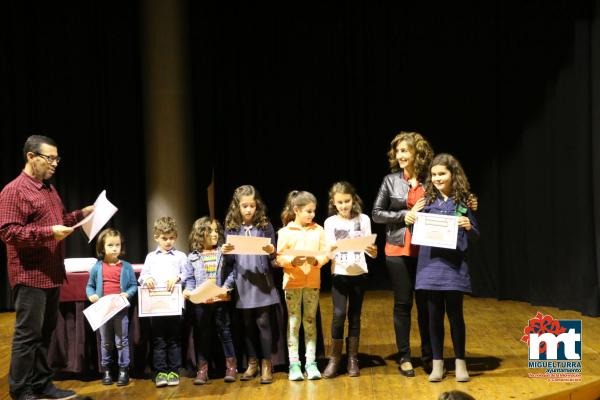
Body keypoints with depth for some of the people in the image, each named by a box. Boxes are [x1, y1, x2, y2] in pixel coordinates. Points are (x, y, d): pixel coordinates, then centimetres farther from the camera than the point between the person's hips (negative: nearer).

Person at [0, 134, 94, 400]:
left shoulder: (49, 188, 16)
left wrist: (81, 215, 10)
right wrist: (48, 232, -25)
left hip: (52, 274, 9)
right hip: (30, 275, -9)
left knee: (45, 332, 15)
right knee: (28, 334, -2)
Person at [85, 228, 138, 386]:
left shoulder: (126, 267, -3)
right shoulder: (97, 267, 0)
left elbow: (134, 285, 0)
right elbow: (90, 286, 6)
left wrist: (128, 294, -18)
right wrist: (91, 295, -13)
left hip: (121, 309, -1)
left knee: (122, 341, 5)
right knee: (105, 342, 13)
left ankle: (124, 370, 12)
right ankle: (106, 370, 23)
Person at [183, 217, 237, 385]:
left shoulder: (223, 253, 1)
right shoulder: (193, 257, 5)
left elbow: (231, 273, -2)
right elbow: (191, 278, 7)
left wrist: (226, 287, -16)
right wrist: (188, 289, -11)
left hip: (221, 300, -1)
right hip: (200, 302, 1)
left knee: (225, 331, 6)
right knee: (202, 335, 8)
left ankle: (231, 366, 16)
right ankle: (202, 369, 15)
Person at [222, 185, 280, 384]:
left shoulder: (265, 226, -1)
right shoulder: (231, 228, 3)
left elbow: (272, 258, 2)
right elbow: (230, 260, 7)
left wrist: (271, 252, -20)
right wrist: (226, 252, -14)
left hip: (262, 281, -2)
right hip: (242, 282, 2)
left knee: (263, 323, 0)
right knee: (248, 324, 11)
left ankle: (266, 364, 10)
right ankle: (252, 362, 22)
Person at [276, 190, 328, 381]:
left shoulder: (318, 230, 5)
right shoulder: (285, 232, -1)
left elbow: (325, 254, 3)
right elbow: (279, 257, -3)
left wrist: (316, 261, -17)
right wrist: (292, 261, -21)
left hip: (313, 282, 2)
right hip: (292, 282, -2)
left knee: (310, 321, 7)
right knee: (293, 322, 3)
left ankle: (311, 362, 14)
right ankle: (294, 364, 9)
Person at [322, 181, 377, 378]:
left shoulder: (363, 219, 1)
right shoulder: (330, 222, 1)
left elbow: (369, 248, 0)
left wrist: (373, 251, -22)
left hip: (359, 273, 1)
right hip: (339, 274, -1)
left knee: (354, 316, 6)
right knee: (339, 315, -10)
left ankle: (352, 359, 16)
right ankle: (334, 358, 3)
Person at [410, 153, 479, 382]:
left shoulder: (462, 201, 0)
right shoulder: (427, 200, 6)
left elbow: (476, 235, 4)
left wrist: (468, 227, -17)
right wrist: (410, 221, -7)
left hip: (454, 265, -2)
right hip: (430, 264, 2)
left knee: (455, 314, 5)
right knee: (434, 315, 8)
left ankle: (460, 362, 19)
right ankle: (437, 363, 19)